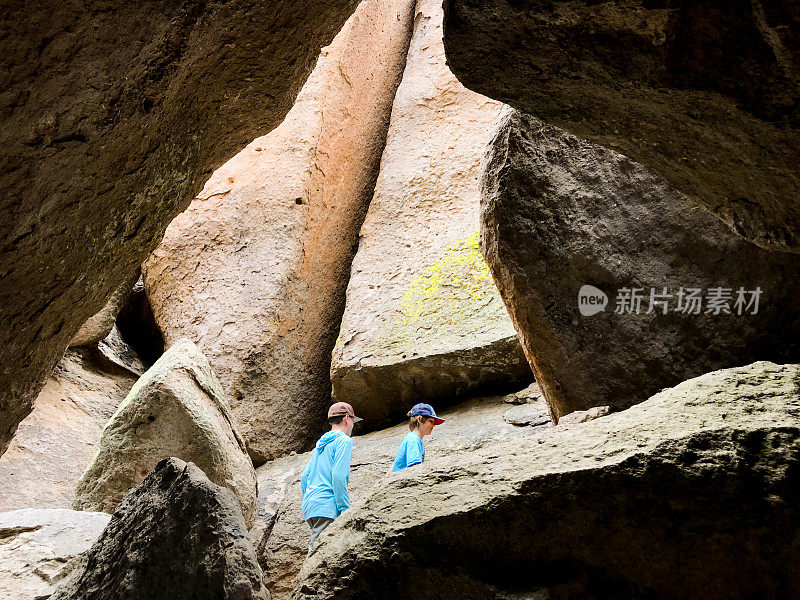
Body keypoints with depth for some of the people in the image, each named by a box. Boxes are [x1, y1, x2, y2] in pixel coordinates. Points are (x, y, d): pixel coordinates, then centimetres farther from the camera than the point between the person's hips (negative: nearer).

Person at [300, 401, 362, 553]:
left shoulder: (320, 444, 23)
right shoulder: (344, 440, -3)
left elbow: (304, 477, 23)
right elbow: (338, 477, -14)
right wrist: (345, 509, -12)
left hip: (309, 506, 9)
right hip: (326, 506, -9)